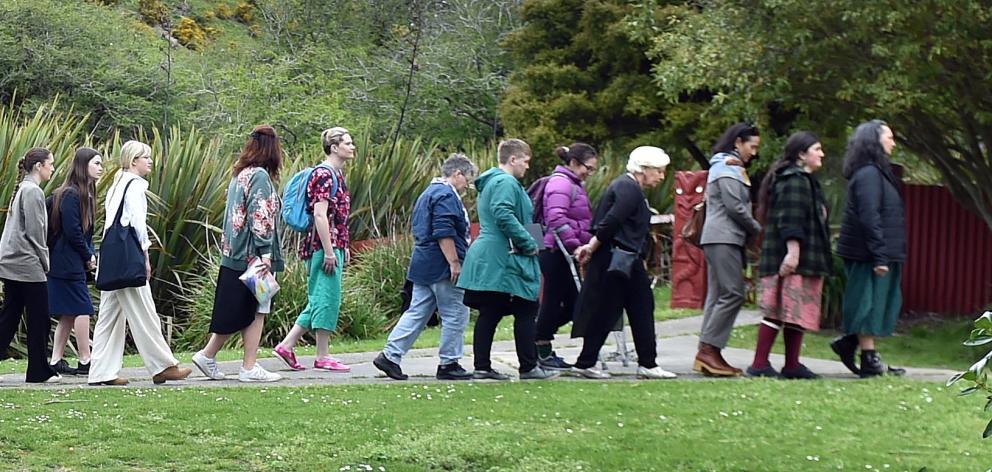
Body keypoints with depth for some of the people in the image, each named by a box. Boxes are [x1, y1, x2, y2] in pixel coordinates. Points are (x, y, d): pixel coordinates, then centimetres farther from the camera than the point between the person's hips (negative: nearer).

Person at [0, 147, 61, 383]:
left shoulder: (21, 189, 17)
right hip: (28, 265, -9)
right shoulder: (33, 191, -12)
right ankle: (39, 371, 5)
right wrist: (45, 262, -7)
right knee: (39, 318, 0)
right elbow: (34, 232, -16)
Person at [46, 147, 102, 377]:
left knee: (68, 315, 10)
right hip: (69, 265, -10)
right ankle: (85, 362, -5)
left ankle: (56, 361, 13)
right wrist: (88, 256, -9)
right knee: (82, 310, -8)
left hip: (74, 265, 10)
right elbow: (71, 231, -19)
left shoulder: (86, 194, 15)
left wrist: (92, 254, 2)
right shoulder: (71, 195, -15)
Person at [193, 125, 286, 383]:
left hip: (235, 254, 9)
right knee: (257, 311, -2)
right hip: (253, 254, -9)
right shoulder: (260, 175, -11)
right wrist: (265, 251, -22)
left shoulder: (240, 174, 15)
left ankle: (207, 355, 14)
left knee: (241, 312, 13)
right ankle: (249, 368, 0)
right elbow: (260, 216, -19)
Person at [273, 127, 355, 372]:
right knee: (327, 298, -5)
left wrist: (343, 247, 21)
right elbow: (319, 215, -19)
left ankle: (287, 345, 13)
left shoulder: (337, 174, 17)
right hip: (324, 246, -10)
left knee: (320, 299, 11)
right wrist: (329, 252, -21)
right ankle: (322, 356, 0)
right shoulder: (324, 174, -13)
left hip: (334, 245, 10)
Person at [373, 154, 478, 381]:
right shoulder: (446, 195, -13)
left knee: (417, 313, 9)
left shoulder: (429, 192, 21)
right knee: (455, 315, -1)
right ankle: (449, 364, 3)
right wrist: (454, 262, -20)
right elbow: (444, 233, -21)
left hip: (423, 265, 10)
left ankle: (390, 356, 3)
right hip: (441, 267, -10)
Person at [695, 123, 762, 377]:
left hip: (722, 239, 11)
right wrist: (757, 230, -3)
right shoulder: (728, 168, -9)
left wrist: (751, 231, 6)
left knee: (717, 295, 7)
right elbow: (735, 207, -15)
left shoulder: (725, 166, 23)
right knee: (733, 293, -13)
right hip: (724, 238, -11)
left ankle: (706, 353, 5)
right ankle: (709, 349, -16)